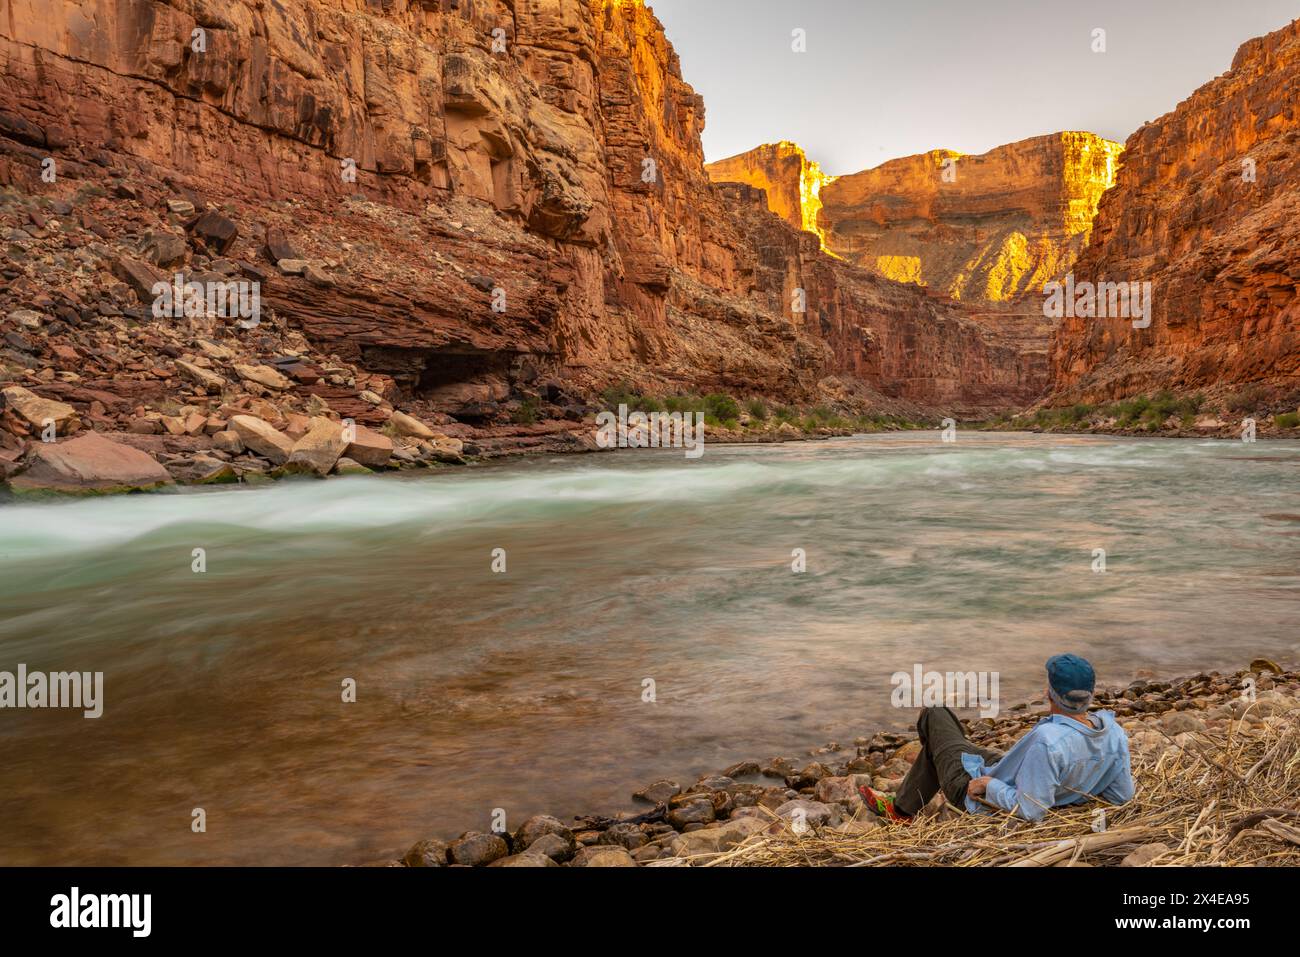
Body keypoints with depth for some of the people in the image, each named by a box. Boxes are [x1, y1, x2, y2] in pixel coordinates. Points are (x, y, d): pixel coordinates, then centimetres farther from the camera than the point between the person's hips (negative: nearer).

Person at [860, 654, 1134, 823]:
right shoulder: (1114, 732, -18)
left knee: (934, 714, 13)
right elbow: (1122, 795, -5)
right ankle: (900, 808, 45)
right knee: (940, 741, 27)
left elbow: (1030, 810, -33)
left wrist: (988, 785, -19)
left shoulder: (1048, 740, -40)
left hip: (983, 797, -7)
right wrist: (1076, 781, 4)